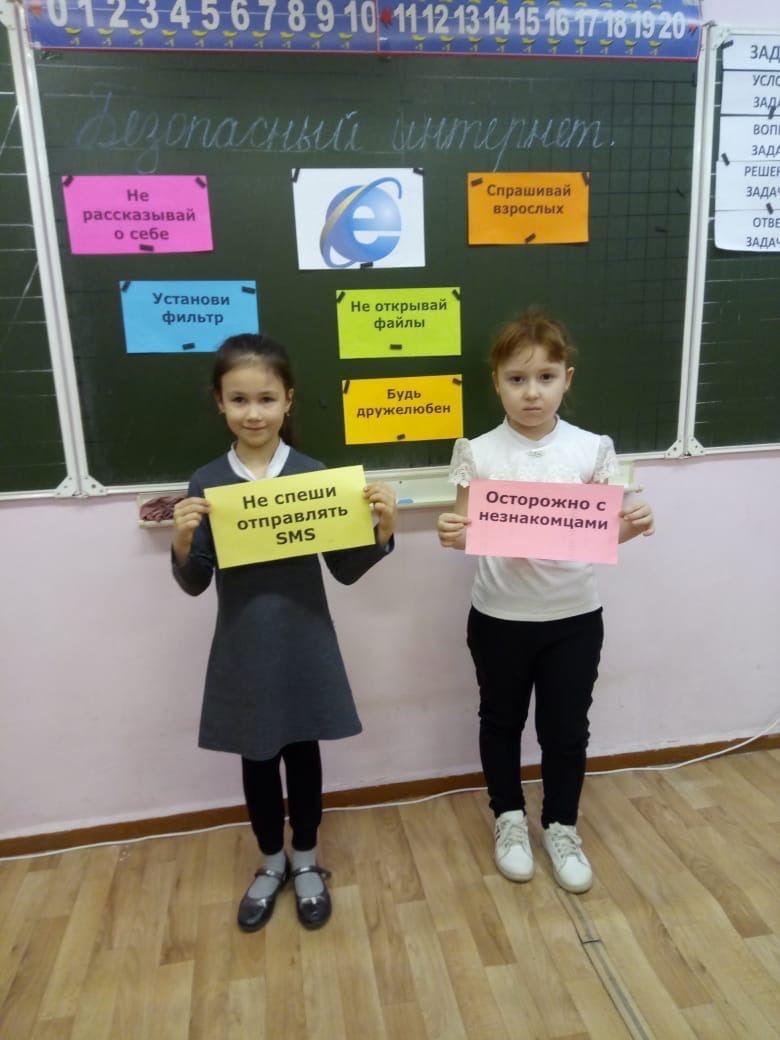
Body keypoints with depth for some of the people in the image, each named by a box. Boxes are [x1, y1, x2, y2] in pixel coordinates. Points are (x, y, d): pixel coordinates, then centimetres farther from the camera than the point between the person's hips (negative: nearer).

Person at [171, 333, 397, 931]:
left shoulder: (315, 475, -8)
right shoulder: (206, 484, -6)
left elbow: (345, 570, -3)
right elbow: (195, 584, -3)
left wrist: (383, 530, -19)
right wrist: (183, 542, -22)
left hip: (305, 646, -1)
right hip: (242, 651, 1)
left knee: (303, 751, 16)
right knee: (257, 759, 17)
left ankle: (306, 863, 40)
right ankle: (272, 864, 41)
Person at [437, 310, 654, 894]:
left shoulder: (592, 450, -6)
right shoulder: (479, 453, -8)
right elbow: (466, 532, -6)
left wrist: (632, 527, -22)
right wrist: (451, 536, -28)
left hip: (574, 616, 1)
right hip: (499, 617, 0)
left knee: (566, 727, 15)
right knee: (501, 720, 18)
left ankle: (562, 827, 39)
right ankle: (510, 819, 42)